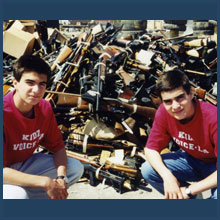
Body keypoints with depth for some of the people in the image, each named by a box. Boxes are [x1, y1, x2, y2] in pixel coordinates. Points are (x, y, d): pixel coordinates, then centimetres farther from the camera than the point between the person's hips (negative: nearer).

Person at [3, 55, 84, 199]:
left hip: (25, 163, 7)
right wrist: (45, 182, -35)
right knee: (18, 195, -37)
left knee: (76, 168, -2)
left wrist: (61, 178, -20)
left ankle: (27, 194, 0)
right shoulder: (5, 113, -31)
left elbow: (58, 146, -1)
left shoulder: (45, 108, -9)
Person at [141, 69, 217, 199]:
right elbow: (151, 149, -11)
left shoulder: (213, 118, -33)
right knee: (148, 170, -17)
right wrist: (167, 176, -29)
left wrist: (189, 190, -31)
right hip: (191, 160, 5)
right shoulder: (164, 112, -18)